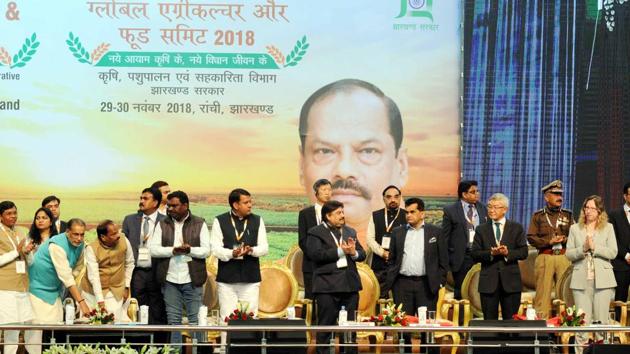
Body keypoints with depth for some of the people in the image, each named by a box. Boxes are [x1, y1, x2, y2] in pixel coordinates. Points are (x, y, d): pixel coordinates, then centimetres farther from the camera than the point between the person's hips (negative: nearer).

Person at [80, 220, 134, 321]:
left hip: (116, 292, 1)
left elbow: (129, 263, 7)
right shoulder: (92, 248, -17)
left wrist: (126, 287, 6)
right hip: (93, 292, -1)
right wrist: (100, 300, -26)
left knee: (115, 321, -9)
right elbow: (93, 276, -21)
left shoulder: (124, 241, -9)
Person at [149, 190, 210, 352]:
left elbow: (206, 250, -3)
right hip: (169, 280, 2)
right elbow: (153, 249, 0)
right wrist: (173, 250, -15)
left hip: (192, 280, -2)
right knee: (173, 320, 6)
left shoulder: (199, 224, 2)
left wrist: (190, 250, -20)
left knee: (195, 319, 1)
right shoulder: (162, 225, 8)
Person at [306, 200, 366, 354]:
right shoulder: (315, 233, -2)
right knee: (325, 326, 0)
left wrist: (353, 252, -10)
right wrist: (340, 251, -16)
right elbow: (316, 254, -16)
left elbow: (362, 254, 12)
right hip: (327, 285, -5)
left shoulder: (350, 232, 16)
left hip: (350, 284, 5)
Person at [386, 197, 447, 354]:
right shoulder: (398, 233, 11)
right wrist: (390, 280, 4)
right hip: (402, 284, 2)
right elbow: (392, 259, 12)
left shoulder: (435, 232, 5)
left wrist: (440, 282, -1)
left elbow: (443, 260, 5)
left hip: (426, 284, -2)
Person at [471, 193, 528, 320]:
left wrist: (508, 253, -16)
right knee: (489, 320, 3)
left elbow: (524, 252, 1)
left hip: (511, 281, 0)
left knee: (511, 320, 3)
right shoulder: (481, 230, 9)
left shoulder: (517, 228, 8)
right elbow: (475, 254, 1)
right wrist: (491, 253, -16)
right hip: (489, 281, 0)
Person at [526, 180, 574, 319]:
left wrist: (564, 239, -8)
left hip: (564, 257, 2)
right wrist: (549, 241, -9)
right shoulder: (538, 216, 10)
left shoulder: (568, 215, 16)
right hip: (545, 258, -2)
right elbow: (531, 238, 3)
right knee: (543, 292, -4)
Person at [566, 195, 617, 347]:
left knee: (601, 320, -3)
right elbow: (568, 254, 7)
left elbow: (613, 252, 1)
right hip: (581, 279, 1)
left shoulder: (608, 228, 10)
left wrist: (594, 247, -10)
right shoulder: (575, 228, 13)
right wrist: (583, 248, -10)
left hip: (602, 279, 0)